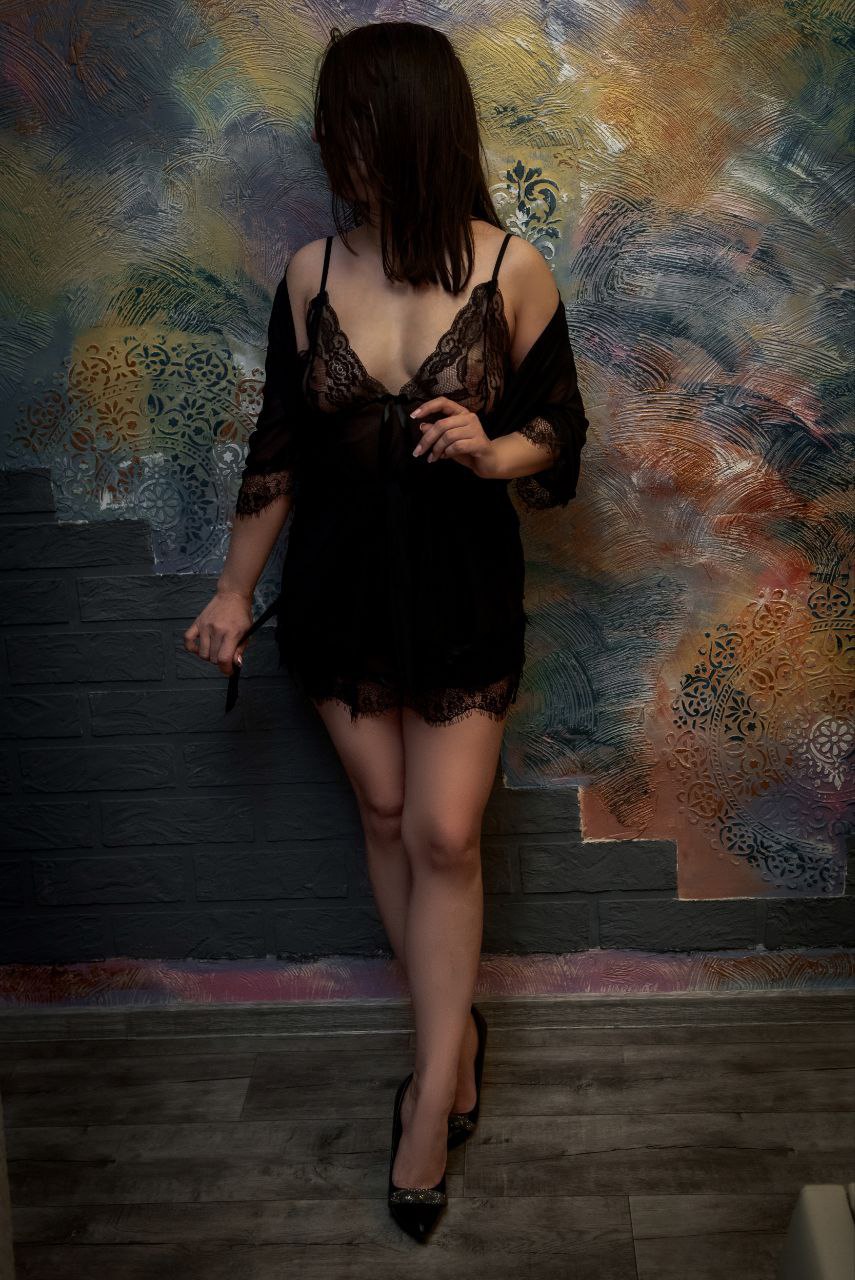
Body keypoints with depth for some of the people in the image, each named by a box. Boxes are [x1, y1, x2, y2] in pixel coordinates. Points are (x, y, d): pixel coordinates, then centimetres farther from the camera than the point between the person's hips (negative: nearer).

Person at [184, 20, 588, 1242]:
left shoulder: (514, 272, -11)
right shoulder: (312, 273, -4)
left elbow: (559, 431, 0)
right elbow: (279, 444, 4)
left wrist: (492, 452, -23)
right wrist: (235, 590, 7)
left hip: (461, 587, -2)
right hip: (340, 582, 3)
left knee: (444, 831, -3)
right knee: (386, 817, 11)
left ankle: (433, 1085, 13)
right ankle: (453, 1030, 31)